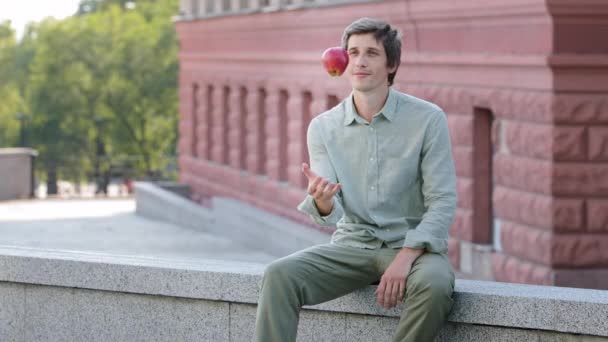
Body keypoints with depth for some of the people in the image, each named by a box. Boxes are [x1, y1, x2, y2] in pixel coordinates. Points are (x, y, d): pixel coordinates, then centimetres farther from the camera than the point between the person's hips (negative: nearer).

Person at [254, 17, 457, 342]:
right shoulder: (322, 127, 2)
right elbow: (332, 212, -4)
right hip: (351, 244, 3)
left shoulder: (427, 119, -6)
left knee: (433, 285, -36)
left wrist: (406, 257, -22)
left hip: (412, 245, -2)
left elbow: (443, 201, -7)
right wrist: (322, 203, -30)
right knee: (279, 275, -24)